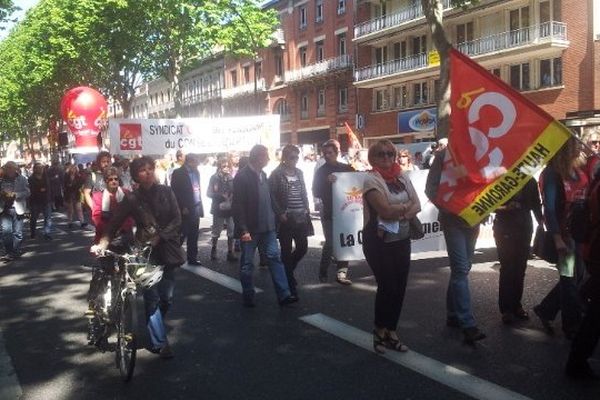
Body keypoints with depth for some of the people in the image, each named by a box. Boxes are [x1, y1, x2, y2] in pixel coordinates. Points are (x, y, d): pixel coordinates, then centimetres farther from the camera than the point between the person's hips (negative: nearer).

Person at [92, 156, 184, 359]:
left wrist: (159, 237, -15)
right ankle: (160, 342, 5)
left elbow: (177, 219, -2)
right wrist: (102, 243, -23)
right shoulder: (132, 199, -1)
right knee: (152, 298, -5)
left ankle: (155, 329, 34)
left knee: (166, 297, 8)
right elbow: (114, 223, -7)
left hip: (168, 250, 2)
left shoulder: (166, 192, 3)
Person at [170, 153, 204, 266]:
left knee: (193, 236, 10)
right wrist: (182, 208, -15)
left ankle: (192, 258, 18)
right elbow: (175, 192, -11)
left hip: (195, 209, 6)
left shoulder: (196, 172, 14)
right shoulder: (178, 173, -7)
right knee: (182, 235, -2)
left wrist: (200, 206, 10)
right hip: (185, 210, -6)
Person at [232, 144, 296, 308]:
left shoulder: (262, 175, 11)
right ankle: (248, 297, 18)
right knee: (247, 263, 6)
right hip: (250, 229, -6)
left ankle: (283, 294, 1)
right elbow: (238, 205, -16)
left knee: (275, 257, 0)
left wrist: (273, 218, 13)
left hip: (267, 227, 7)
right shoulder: (242, 176, -12)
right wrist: (243, 230, -19)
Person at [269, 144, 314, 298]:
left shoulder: (299, 172, 11)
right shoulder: (276, 174, -6)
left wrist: (307, 208, 5)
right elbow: (272, 196, -9)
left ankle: (287, 271, 30)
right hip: (285, 218, -5)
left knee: (302, 247, 4)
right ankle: (290, 283, 11)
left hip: (301, 217, 5)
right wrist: (280, 213, -13)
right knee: (287, 251, 2)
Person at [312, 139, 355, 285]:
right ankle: (323, 272, 11)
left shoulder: (346, 168, 8)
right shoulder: (320, 171, 3)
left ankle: (341, 273, 7)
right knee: (330, 243, -6)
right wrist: (326, 182, -20)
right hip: (328, 213, -2)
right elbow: (316, 193, -5)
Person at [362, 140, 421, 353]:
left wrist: (397, 211, -15)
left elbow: (417, 206, 2)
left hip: (402, 239, 6)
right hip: (380, 242, -6)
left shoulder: (402, 178, 10)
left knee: (399, 287, 8)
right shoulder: (371, 180, -10)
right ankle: (380, 331, 18)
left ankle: (391, 332, 21)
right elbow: (385, 210, -20)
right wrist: (406, 207, -4)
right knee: (387, 286, -3)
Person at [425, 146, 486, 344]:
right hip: (453, 221, -5)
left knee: (462, 268, 12)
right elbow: (431, 188, -6)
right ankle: (468, 325, -12)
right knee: (461, 269, -10)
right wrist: (448, 209, -14)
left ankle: (453, 315, 25)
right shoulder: (444, 155, -5)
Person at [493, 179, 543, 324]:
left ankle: (516, 305, 13)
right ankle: (506, 309, 1)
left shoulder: (530, 181, 9)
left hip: (524, 229, 4)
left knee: (520, 268, 3)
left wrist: (541, 223, 0)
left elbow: (536, 205, 13)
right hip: (505, 229, -4)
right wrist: (505, 208, -21)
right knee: (507, 268, -5)